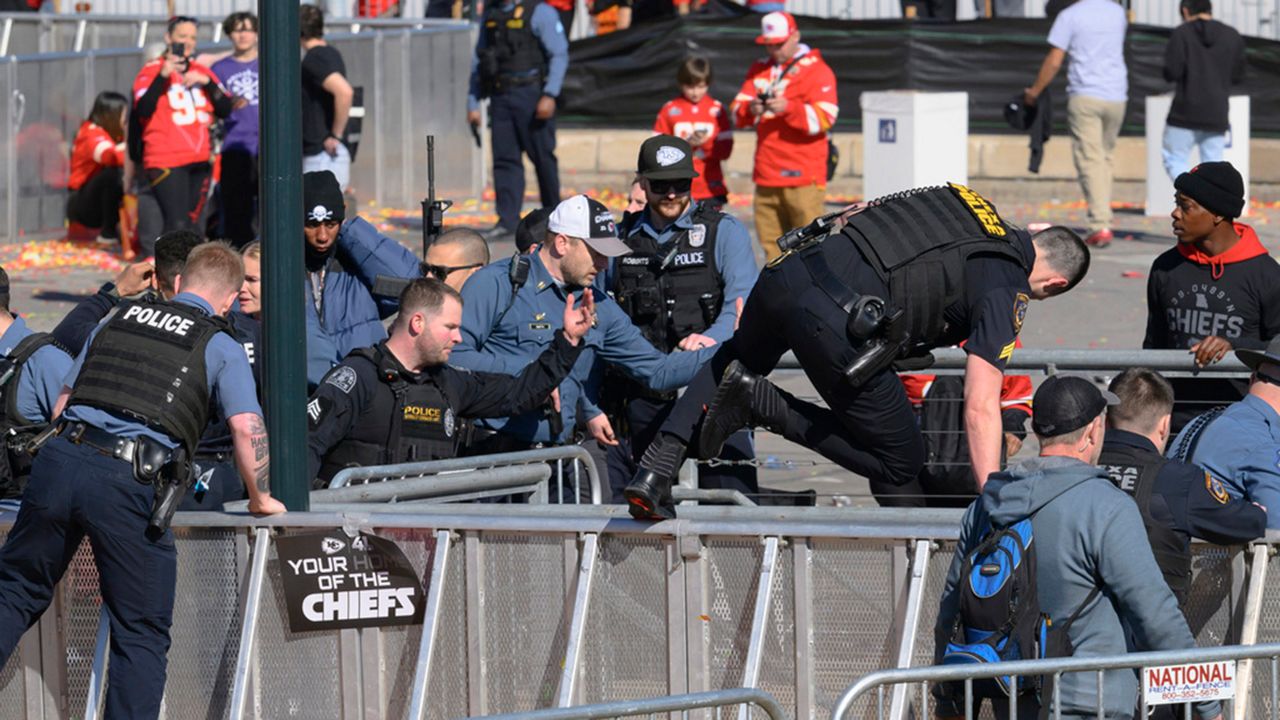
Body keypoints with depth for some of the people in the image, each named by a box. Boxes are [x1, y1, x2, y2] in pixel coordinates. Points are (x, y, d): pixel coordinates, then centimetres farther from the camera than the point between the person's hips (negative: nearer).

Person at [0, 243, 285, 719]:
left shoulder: (118, 320, 22)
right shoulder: (221, 348, 10)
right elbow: (247, 428, 0)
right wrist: (260, 498, 14)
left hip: (60, 459, 3)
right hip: (130, 482, -3)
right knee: (141, 631, 8)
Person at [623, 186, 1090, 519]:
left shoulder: (959, 199, 24)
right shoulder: (1005, 291, 4)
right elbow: (980, 407, -5)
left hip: (786, 272, 7)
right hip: (837, 321, -7)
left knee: (741, 358, 38)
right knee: (898, 462, 9)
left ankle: (654, 471, 20)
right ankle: (761, 405, -4)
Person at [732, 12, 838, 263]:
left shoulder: (817, 70, -1)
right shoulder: (759, 70, 18)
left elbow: (825, 118, -12)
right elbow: (737, 112, 10)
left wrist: (789, 108, -26)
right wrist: (749, 109, -13)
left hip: (803, 176, -6)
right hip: (767, 176, 6)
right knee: (771, 242, 8)